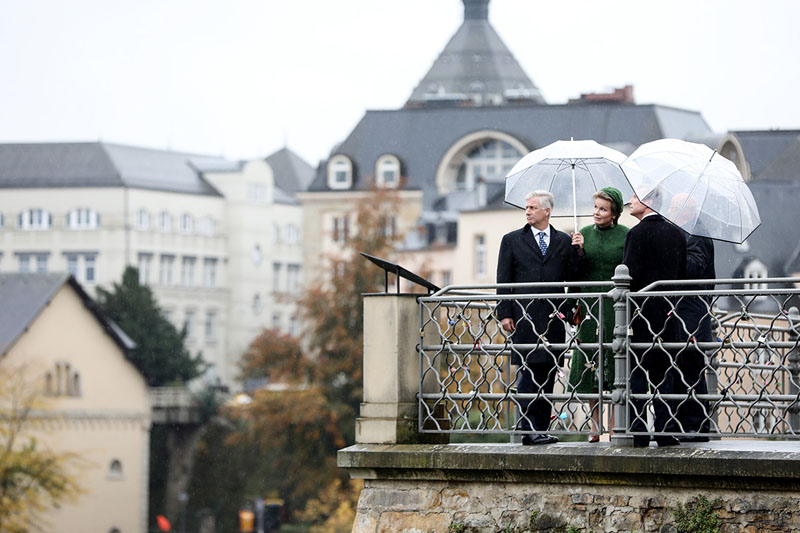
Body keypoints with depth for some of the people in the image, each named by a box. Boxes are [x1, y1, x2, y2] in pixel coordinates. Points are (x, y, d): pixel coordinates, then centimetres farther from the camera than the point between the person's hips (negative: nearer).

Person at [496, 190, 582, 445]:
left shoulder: (564, 241, 13)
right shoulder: (512, 240, 9)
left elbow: (573, 276, 9)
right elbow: (503, 280, 6)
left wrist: (577, 251, -7)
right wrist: (504, 313, -3)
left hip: (553, 318, 2)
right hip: (524, 316, -2)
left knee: (547, 375, 4)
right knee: (529, 373, -8)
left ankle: (540, 428, 8)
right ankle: (528, 428, -8)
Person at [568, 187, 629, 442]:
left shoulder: (625, 235, 0)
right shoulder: (585, 234, 9)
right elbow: (577, 274, 9)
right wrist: (579, 252, -8)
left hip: (616, 305, -3)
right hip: (589, 306, 3)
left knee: (614, 365, -4)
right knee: (590, 364, 2)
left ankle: (614, 427, 0)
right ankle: (595, 427, 9)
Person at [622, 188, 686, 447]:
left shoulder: (638, 233, -12)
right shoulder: (677, 234, 9)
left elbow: (630, 275, -16)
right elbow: (682, 273, 13)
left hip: (641, 312, -6)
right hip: (667, 314, 6)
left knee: (637, 375, -1)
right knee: (664, 373, 9)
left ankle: (638, 433, -2)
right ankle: (665, 432, 7)